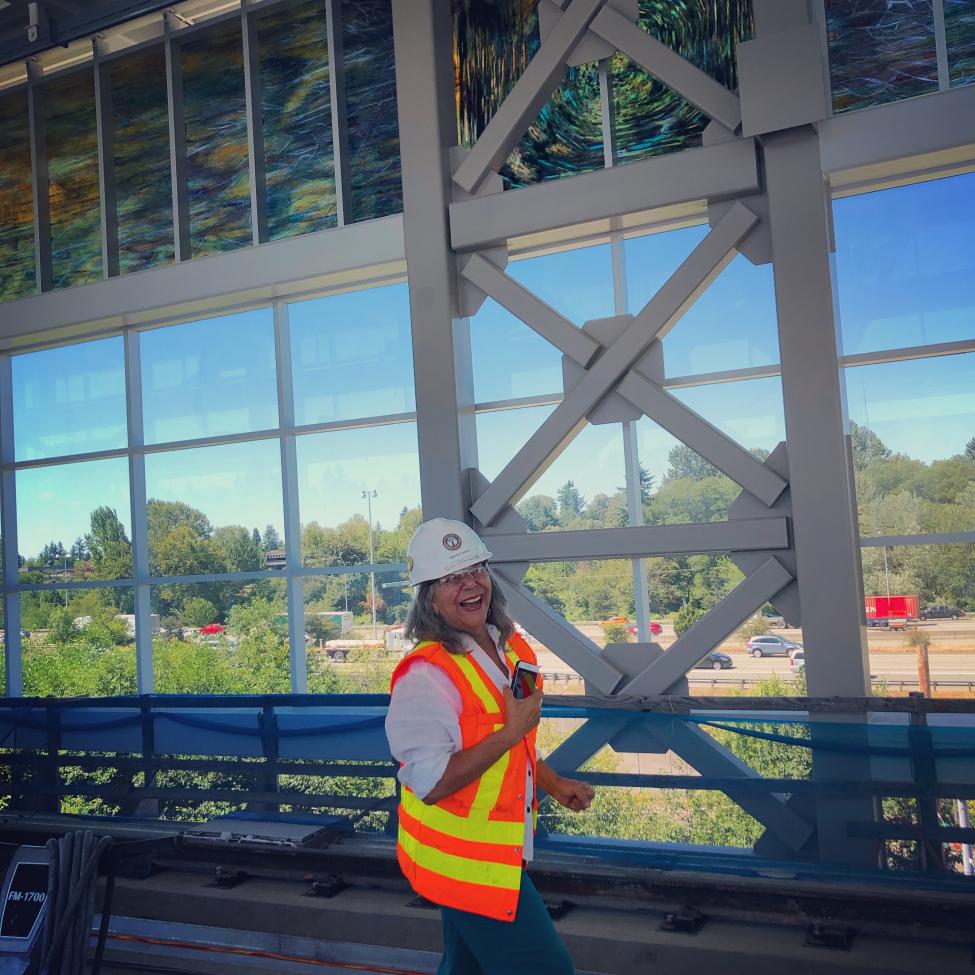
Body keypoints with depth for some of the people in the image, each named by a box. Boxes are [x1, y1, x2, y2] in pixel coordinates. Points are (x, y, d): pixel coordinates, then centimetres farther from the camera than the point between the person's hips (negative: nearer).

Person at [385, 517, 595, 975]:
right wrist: (511, 731, -27)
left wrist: (554, 783, 12)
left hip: (500, 849, 8)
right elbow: (431, 784, -28)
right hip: (463, 861, -8)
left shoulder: (511, 649, 3)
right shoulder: (424, 675, -25)